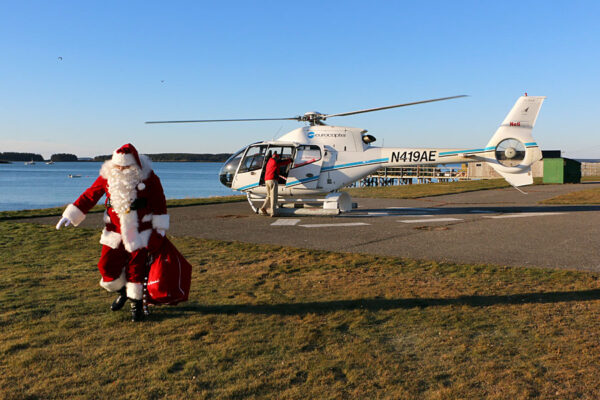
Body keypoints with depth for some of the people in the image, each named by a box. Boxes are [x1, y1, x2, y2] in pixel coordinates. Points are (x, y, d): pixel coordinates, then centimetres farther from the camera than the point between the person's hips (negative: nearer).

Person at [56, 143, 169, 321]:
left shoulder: (148, 178, -11)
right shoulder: (107, 176, -4)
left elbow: (159, 204, -4)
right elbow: (89, 196, 4)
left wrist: (159, 230, -2)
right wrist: (70, 215, 3)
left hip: (139, 233, -3)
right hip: (114, 233, 3)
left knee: (136, 268, -2)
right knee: (107, 266, 3)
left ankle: (136, 303, 18)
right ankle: (122, 291, 32)